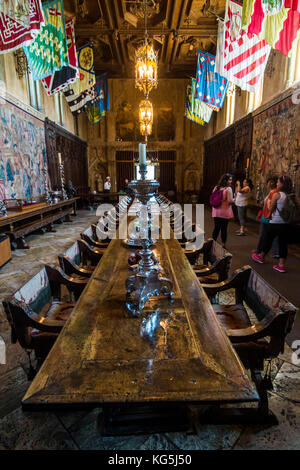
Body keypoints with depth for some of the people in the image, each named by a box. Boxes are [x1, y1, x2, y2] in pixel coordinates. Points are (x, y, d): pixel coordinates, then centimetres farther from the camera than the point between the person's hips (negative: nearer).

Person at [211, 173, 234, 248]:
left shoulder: (216, 188, 6)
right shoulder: (228, 189, -12)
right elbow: (230, 201, -16)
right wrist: (234, 199, 2)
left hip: (216, 212, 5)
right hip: (225, 212, -5)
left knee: (216, 228, 13)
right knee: (224, 229, 4)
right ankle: (223, 245, 12)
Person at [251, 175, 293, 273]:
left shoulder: (276, 194, -13)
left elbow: (271, 209, -10)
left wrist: (270, 203, 7)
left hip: (275, 222, -5)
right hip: (285, 223, 5)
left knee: (268, 240, 13)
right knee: (283, 243, 8)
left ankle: (261, 257, 33)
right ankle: (281, 265, 12)